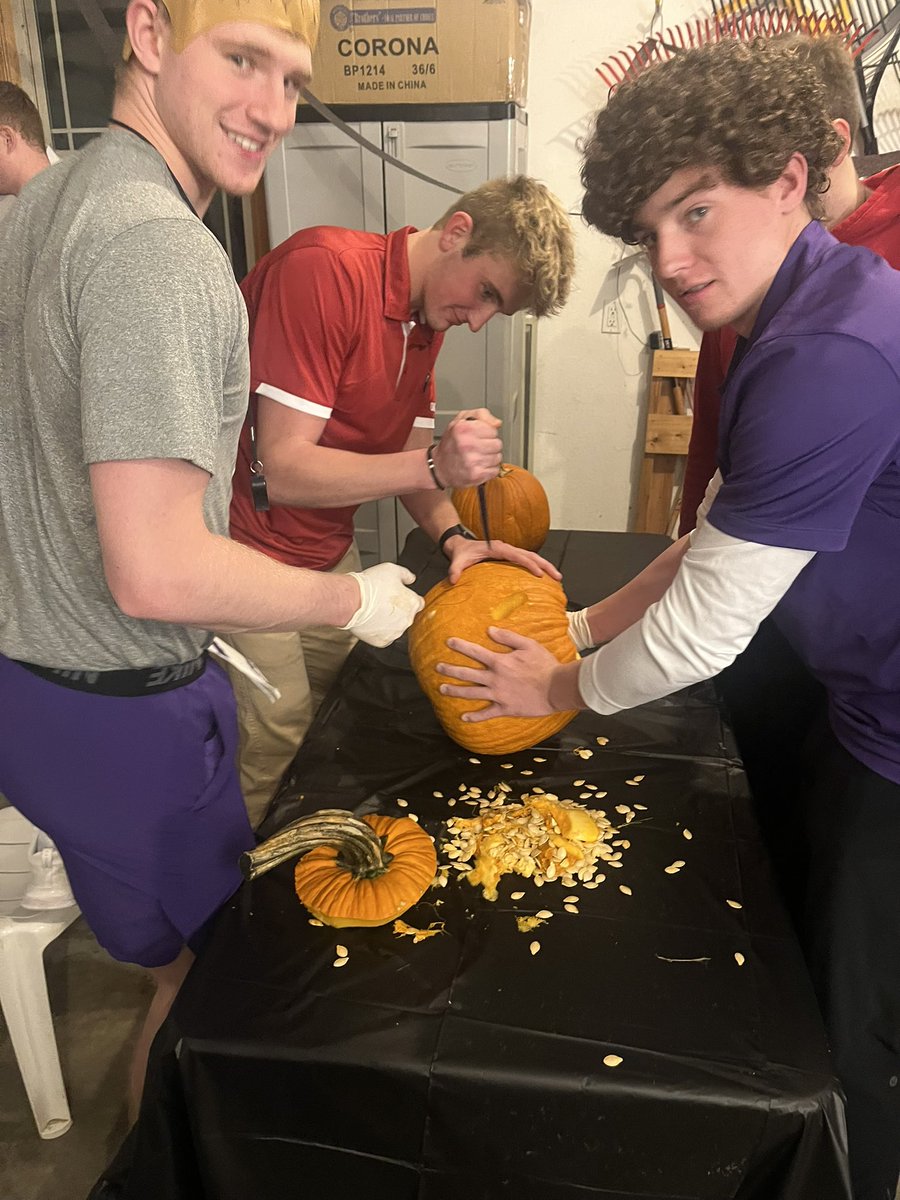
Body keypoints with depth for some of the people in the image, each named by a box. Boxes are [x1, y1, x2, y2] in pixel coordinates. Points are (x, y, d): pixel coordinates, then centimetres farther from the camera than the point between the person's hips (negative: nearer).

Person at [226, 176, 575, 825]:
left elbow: (405, 456, 7)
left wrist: (454, 537, -10)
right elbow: (284, 469, -26)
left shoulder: (429, 317, 6)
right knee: (277, 756, -1)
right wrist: (435, 464, -33)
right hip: (250, 550, -8)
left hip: (330, 552, 8)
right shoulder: (325, 268, -22)